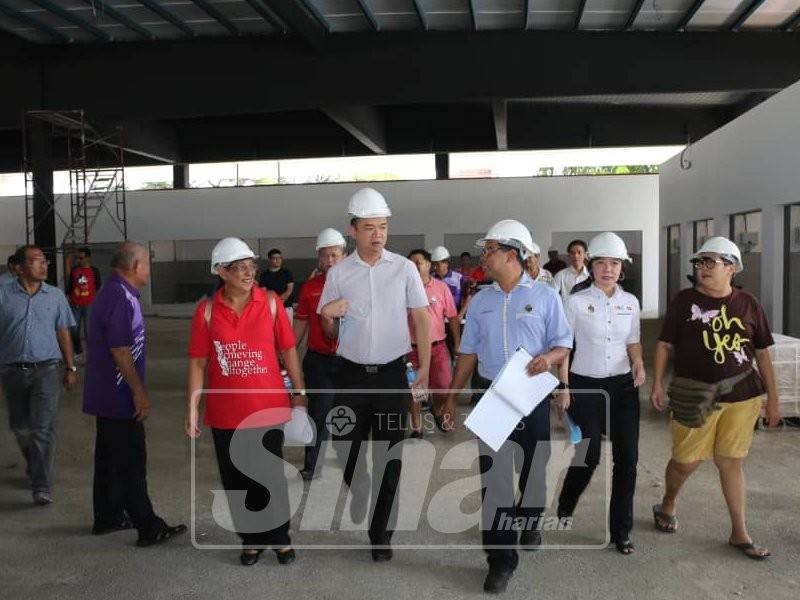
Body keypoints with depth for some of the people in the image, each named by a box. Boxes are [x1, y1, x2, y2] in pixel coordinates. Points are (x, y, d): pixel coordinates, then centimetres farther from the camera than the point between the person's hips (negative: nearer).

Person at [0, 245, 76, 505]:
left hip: (46, 369, -1)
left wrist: (70, 368, 8)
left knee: (43, 428, -8)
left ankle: (42, 486, -3)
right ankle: (34, 465, 42)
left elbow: (63, 334, 8)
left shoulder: (55, 295, 3)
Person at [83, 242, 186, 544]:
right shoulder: (120, 297, -20)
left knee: (110, 458, 18)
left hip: (106, 394, 11)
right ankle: (149, 528, 3)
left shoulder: (111, 292, 13)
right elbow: (119, 350, -23)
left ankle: (108, 517, 30)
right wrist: (139, 392, -18)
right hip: (119, 396, -11)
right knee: (131, 462, -4)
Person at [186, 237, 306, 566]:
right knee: (236, 480, 12)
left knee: (271, 477, 9)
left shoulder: (271, 302, -3)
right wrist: (192, 408, -4)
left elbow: (288, 351, 2)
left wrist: (299, 393, 1)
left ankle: (279, 537, 30)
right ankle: (251, 539, 31)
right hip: (225, 413, 1)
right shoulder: (207, 310, -3)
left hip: (268, 409, -1)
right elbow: (198, 362, 0)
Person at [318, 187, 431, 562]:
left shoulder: (404, 268, -2)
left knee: (389, 457, 7)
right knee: (345, 447, 9)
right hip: (352, 374, 1)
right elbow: (331, 333, 8)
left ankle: (381, 533, 25)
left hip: (392, 373, -1)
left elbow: (421, 319, 0)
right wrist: (327, 316, -15)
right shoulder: (338, 274, 2)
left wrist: (424, 368, -7)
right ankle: (360, 488, 43)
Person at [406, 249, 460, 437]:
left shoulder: (441, 287, -1)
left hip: (438, 346, 0)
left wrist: (458, 344, 1)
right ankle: (416, 428, 25)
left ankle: (438, 410, 35)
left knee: (444, 387, 1)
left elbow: (452, 317, 3)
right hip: (412, 348, 0)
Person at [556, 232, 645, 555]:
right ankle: (564, 506, 33)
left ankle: (621, 531, 18)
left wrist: (638, 363, -5)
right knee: (590, 456, 2)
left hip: (622, 385, 3)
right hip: (585, 385, -3)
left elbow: (633, 341, 15)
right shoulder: (575, 301, -7)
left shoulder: (630, 302, 4)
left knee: (627, 458, 2)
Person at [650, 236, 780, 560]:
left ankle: (740, 534, 20)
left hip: (741, 395, 2)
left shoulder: (748, 304, 5)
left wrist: (773, 399, 8)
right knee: (686, 460, 5)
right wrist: (657, 384, -7)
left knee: (731, 462, 7)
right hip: (694, 394, -1)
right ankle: (668, 505, 34)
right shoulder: (684, 300, 0)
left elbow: (762, 354, 9)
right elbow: (665, 344, 1)